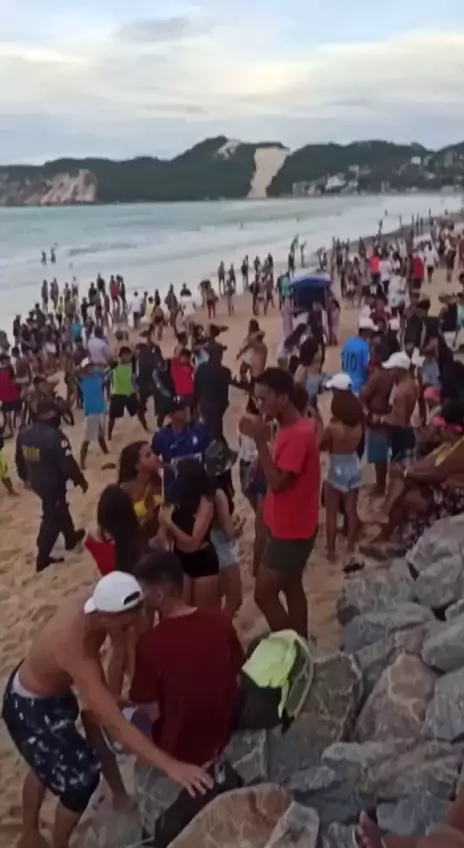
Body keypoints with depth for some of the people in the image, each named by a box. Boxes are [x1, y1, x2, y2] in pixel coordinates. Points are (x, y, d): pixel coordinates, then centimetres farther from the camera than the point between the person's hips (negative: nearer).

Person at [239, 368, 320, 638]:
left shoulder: (299, 434, -25)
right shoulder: (292, 428, 6)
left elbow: (277, 482, -26)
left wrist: (260, 440, -26)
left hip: (291, 530, -10)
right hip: (290, 526, 10)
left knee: (264, 594, -1)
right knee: (291, 587, 20)